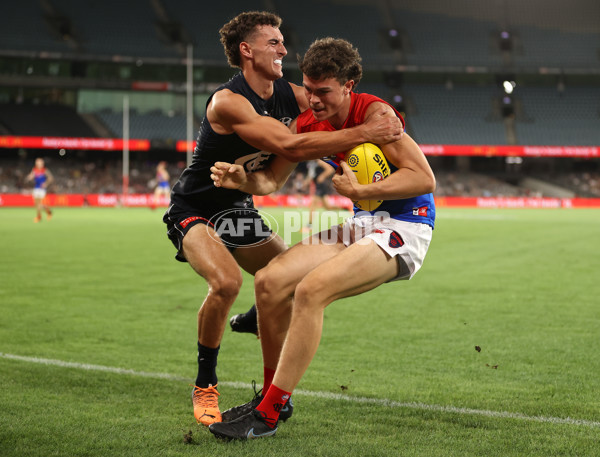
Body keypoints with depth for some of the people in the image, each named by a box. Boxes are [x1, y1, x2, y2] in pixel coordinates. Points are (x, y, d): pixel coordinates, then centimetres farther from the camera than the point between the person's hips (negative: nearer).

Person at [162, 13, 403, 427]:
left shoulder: (289, 95, -3)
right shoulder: (227, 102, -27)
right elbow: (288, 146, -36)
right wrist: (363, 133, -36)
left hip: (238, 209, 8)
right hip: (194, 210, -8)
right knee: (226, 281, -31)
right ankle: (205, 388, -13)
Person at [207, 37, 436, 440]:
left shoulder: (373, 112, -17)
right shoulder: (308, 124, 4)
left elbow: (425, 179, -22)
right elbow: (272, 178, 8)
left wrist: (359, 191, -24)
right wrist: (242, 180, -14)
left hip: (404, 226, -8)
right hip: (361, 223, 8)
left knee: (310, 290, -26)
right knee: (270, 281, -4)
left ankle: (267, 415, -19)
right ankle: (274, 395, 12)